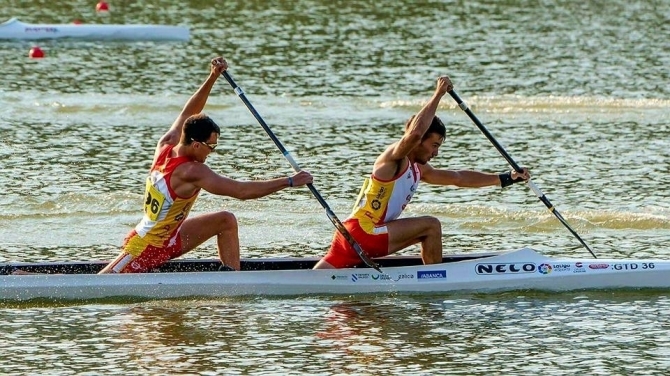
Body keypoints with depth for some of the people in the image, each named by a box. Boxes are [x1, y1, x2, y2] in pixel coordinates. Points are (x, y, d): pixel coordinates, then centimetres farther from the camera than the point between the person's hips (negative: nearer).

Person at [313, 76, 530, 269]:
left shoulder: (418, 170, 20)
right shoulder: (394, 158, -8)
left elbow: (458, 178, 28)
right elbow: (414, 133, -30)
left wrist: (506, 179, 28)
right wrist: (438, 95, -25)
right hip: (361, 232, -10)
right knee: (430, 226, -9)